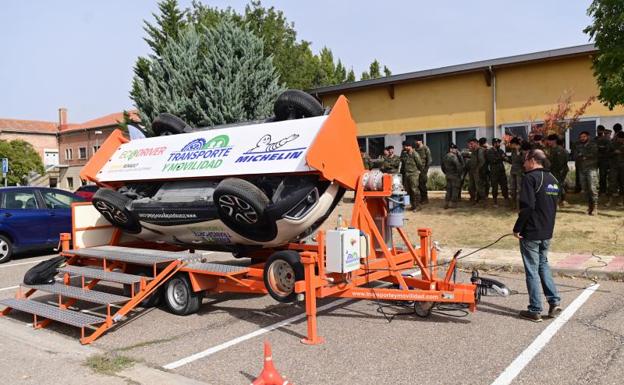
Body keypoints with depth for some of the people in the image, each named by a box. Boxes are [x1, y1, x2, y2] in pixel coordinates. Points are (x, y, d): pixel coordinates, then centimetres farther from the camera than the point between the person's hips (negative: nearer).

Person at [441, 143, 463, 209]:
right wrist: (459, 173, -9)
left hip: (448, 175, 8)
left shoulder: (445, 157, 9)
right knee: (455, 189, 1)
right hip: (455, 176, -8)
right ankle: (453, 204, 4)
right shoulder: (453, 156, -18)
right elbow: (458, 166, -23)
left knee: (448, 189, 14)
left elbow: (443, 166, 17)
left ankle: (446, 203, 15)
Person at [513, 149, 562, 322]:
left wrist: (517, 228, -15)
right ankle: (554, 301, 15)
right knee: (543, 265, 22)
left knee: (532, 270, 1)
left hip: (530, 233, -8)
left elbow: (527, 206, -22)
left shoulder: (530, 178, -14)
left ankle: (535, 310, 7)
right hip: (547, 233, 8)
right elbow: (554, 206, 17)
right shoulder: (552, 179, 12)